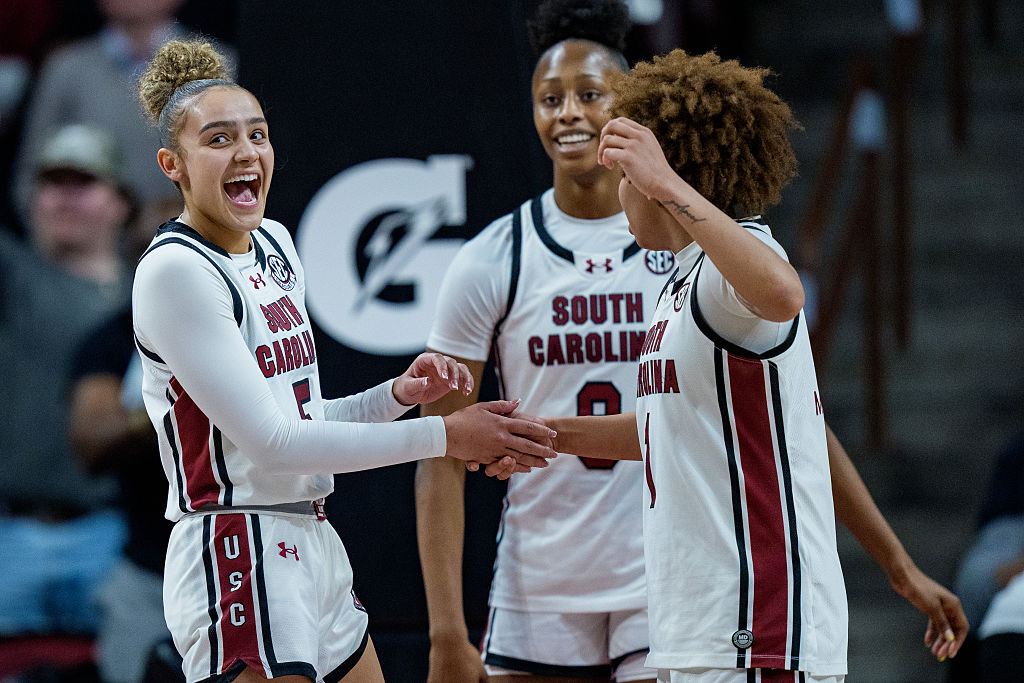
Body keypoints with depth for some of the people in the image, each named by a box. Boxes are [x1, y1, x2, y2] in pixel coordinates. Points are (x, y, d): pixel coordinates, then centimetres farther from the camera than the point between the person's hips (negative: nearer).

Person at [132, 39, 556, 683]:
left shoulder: (274, 245, 13)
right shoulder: (174, 270, -14)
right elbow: (270, 441, -19)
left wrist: (399, 395, 2)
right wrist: (444, 435, -16)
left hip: (315, 551, 9)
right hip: (236, 569, -9)